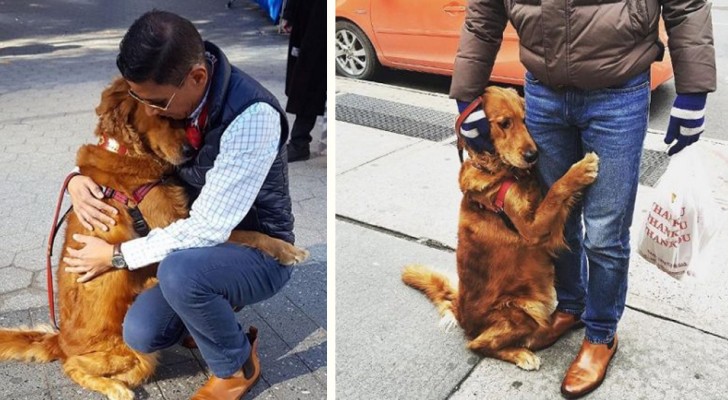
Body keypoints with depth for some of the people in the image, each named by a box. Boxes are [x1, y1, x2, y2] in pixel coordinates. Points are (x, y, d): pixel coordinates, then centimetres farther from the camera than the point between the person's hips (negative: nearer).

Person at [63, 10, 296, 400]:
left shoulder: (252, 117, -32)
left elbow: (208, 228, -30)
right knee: (142, 334, -11)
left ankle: (237, 366, -4)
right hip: (196, 242, 6)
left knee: (180, 271, -35)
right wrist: (78, 177, -11)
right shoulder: (163, 90, -9)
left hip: (259, 251, -6)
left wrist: (117, 255, -19)